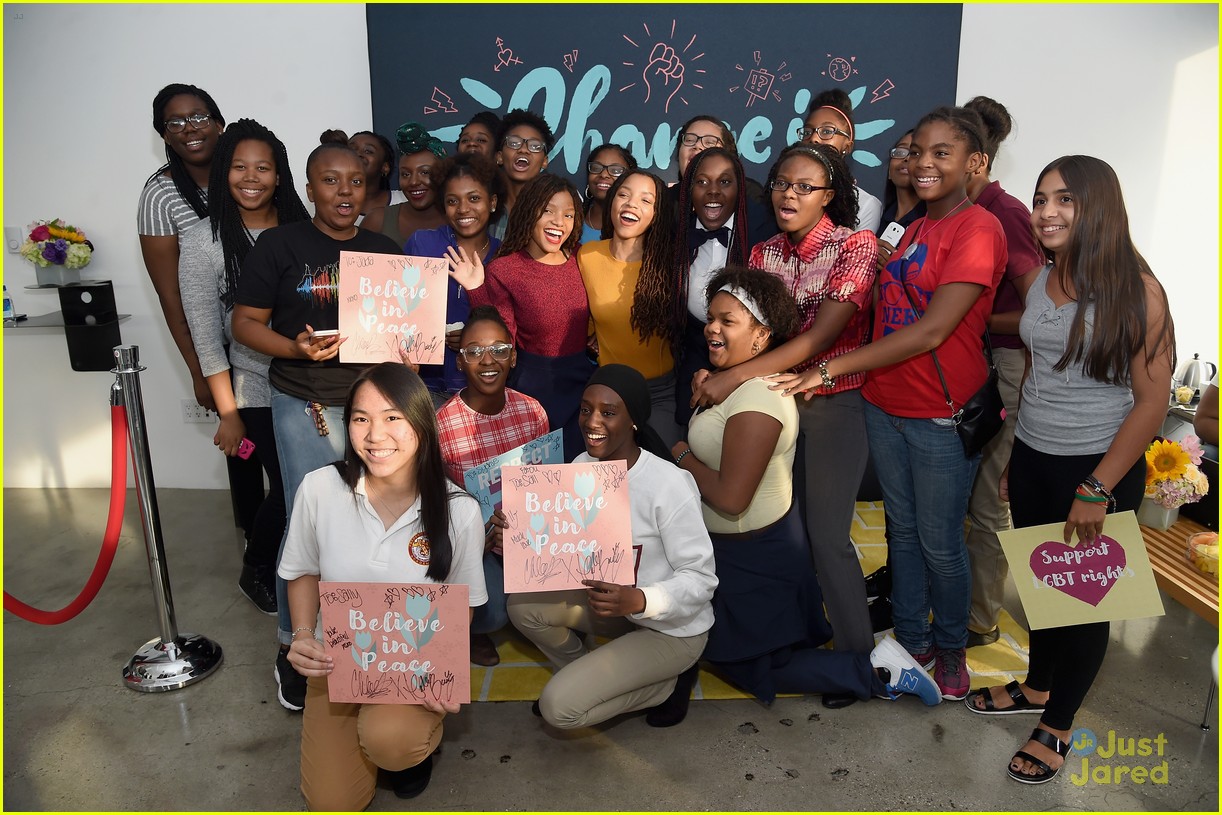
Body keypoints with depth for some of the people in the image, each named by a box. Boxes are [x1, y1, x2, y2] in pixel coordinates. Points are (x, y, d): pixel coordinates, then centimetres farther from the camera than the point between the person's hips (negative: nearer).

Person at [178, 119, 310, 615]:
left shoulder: (302, 230, 3)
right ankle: (256, 574, 32)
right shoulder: (204, 241, -5)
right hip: (258, 392, -3)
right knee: (289, 488, 2)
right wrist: (228, 413, -7)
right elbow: (205, 334, -6)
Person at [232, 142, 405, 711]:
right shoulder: (279, 245, -1)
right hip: (306, 404, -3)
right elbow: (246, 323, -1)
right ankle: (293, 646, 17)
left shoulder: (385, 251, 10)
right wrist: (296, 348, -19)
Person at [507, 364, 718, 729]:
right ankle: (592, 679, 12)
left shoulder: (670, 485, -28)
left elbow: (701, 577, -25)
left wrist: (638, 600, -41)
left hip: (672, 627, -6)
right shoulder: (583, 466, -8)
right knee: (523, 606, -10)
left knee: (559, 706, -15)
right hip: (615, 604, 7)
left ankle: (668, 683, 7)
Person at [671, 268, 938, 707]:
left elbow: (730, 499, -30)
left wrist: (683, 456, -17)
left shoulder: (755, 398, -29)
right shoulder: (743, 380, 2)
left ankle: (875, 670, 9)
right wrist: (709, 386, -2)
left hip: (753, 555, -10)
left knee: (746, 667, 9)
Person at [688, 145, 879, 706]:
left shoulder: (856, 246, -10)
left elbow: (823, 335, -21)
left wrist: (736, 376, -27)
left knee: (828, 536, -3)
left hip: (834, 403, -5)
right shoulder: (764, 253, 7)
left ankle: (857, 655, 17)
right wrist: (716, 374, -16)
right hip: (773, 401, 5)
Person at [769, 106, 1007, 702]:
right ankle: (911, 641, 33)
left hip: (943, 417, -6)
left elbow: (932, 331, -22)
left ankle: (950, 647, 32)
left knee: (940, 543, 7)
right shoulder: (911, 228, 12)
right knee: (903, 529, 16)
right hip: (884, 406, 7)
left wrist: (831, 368, -23)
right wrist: (852, 375, -1)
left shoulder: (979, 229, -13)